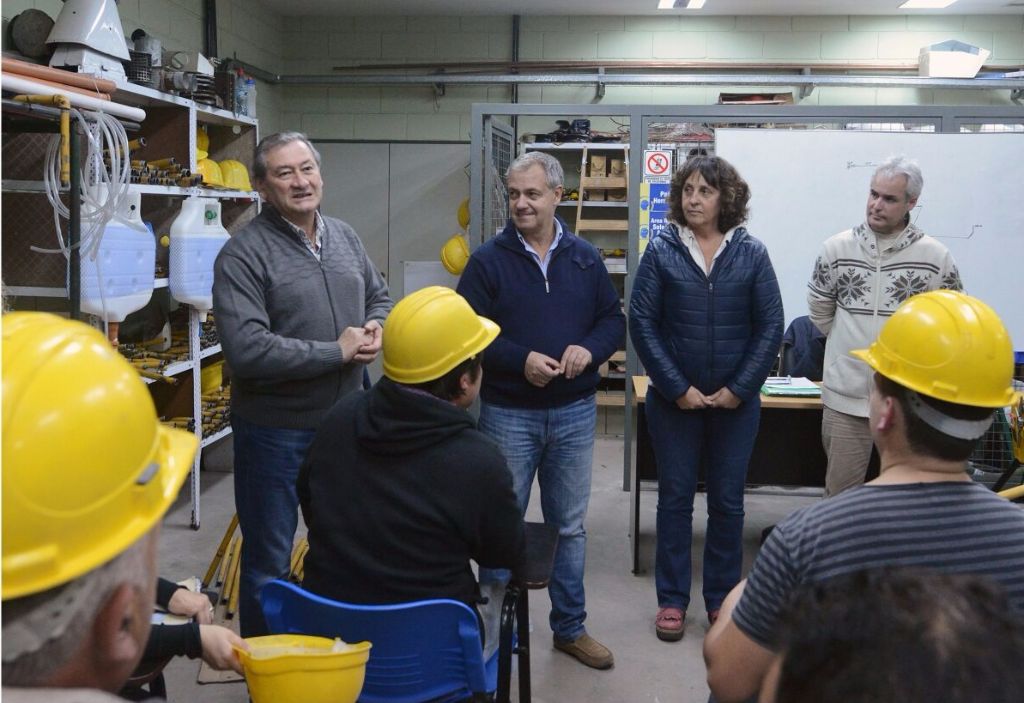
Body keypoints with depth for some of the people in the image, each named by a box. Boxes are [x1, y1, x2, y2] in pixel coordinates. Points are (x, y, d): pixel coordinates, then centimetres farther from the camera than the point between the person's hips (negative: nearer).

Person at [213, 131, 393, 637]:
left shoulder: (344, 237, 6)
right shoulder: (243, 255, -17)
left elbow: (379, 295, 21)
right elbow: (246, 349, -27)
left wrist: (375, 327, -3)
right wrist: (338, 352, -21)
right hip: (275, 430, -6)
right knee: (269, 561, 9)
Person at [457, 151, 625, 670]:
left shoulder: (585, 258, 4)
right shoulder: (489, 260, -6)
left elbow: (613, 319, 7)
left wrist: (590, 349, -14)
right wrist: (520, 360, -22)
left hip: (574, 413, 3)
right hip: (508, 414, -3)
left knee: (569, 526, 13)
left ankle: (570, 627, 28)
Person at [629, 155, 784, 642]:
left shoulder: (751, 254, 0)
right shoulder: (662, 251, -3)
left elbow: (770, 326, -2)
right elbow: (642, 322, -6)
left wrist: (739, 389, -9)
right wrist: (677, 388, -11)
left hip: (736, 401, 1)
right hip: (674, 398, -1)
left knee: (727, 501, 10)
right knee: (675, 496, 8)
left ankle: (722, 600, 24)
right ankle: (672, 600, 20)